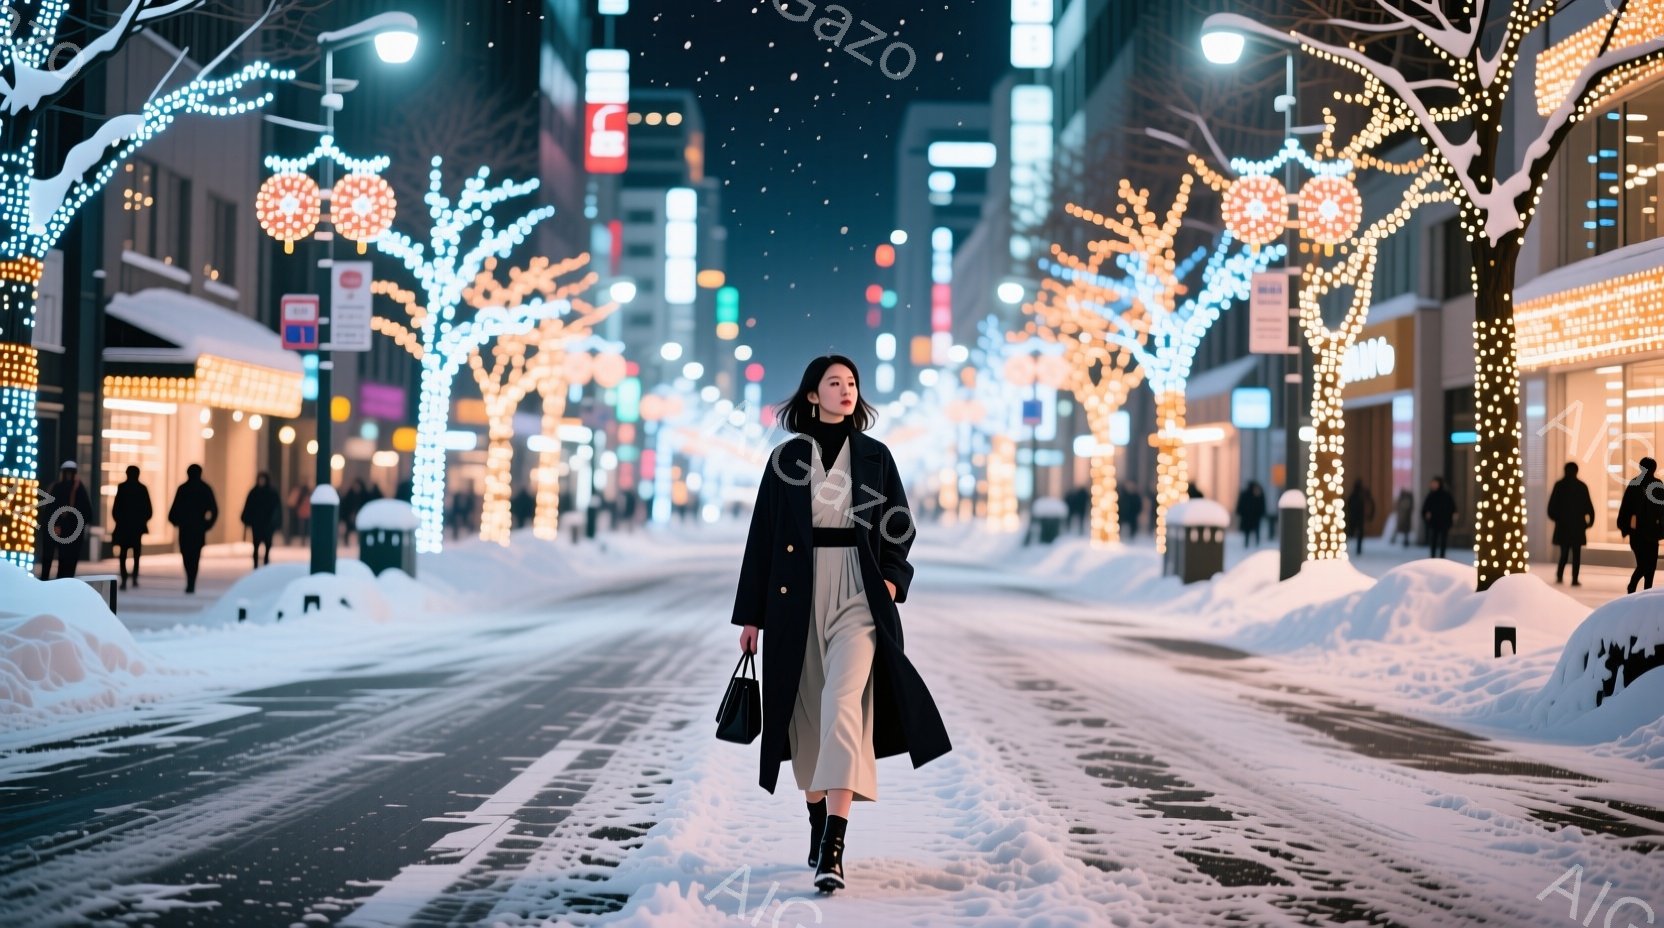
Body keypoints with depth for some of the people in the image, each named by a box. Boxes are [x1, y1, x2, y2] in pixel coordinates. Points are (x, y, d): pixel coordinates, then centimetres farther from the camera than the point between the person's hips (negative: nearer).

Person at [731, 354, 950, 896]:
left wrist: (893, 576, -7)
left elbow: (901, 527, 11)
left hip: (858, 591, -1)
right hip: (797, 593, 2)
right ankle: (819, 825, 27)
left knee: (842, 702, -17)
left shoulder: (875, 455, 7)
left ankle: (833, 847, -23)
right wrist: (751, 613, 3)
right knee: (806, 709, 8)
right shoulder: (787, 457, 5)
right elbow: (762, 536, 5)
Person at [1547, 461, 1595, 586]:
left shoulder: (1559, 485, -1)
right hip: (1577, 524, -1)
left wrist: (1555, 517, 11)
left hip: (1562, 524, 1)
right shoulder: (1581, 486, -5)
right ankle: (1574, 579, -3)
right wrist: (1590, 520, 4)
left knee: (1564, 552, 13)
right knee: (1576, 553, 2)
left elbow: (1552, 504, -3)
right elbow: (1588, 506, -6)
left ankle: (1559, 575, 0)